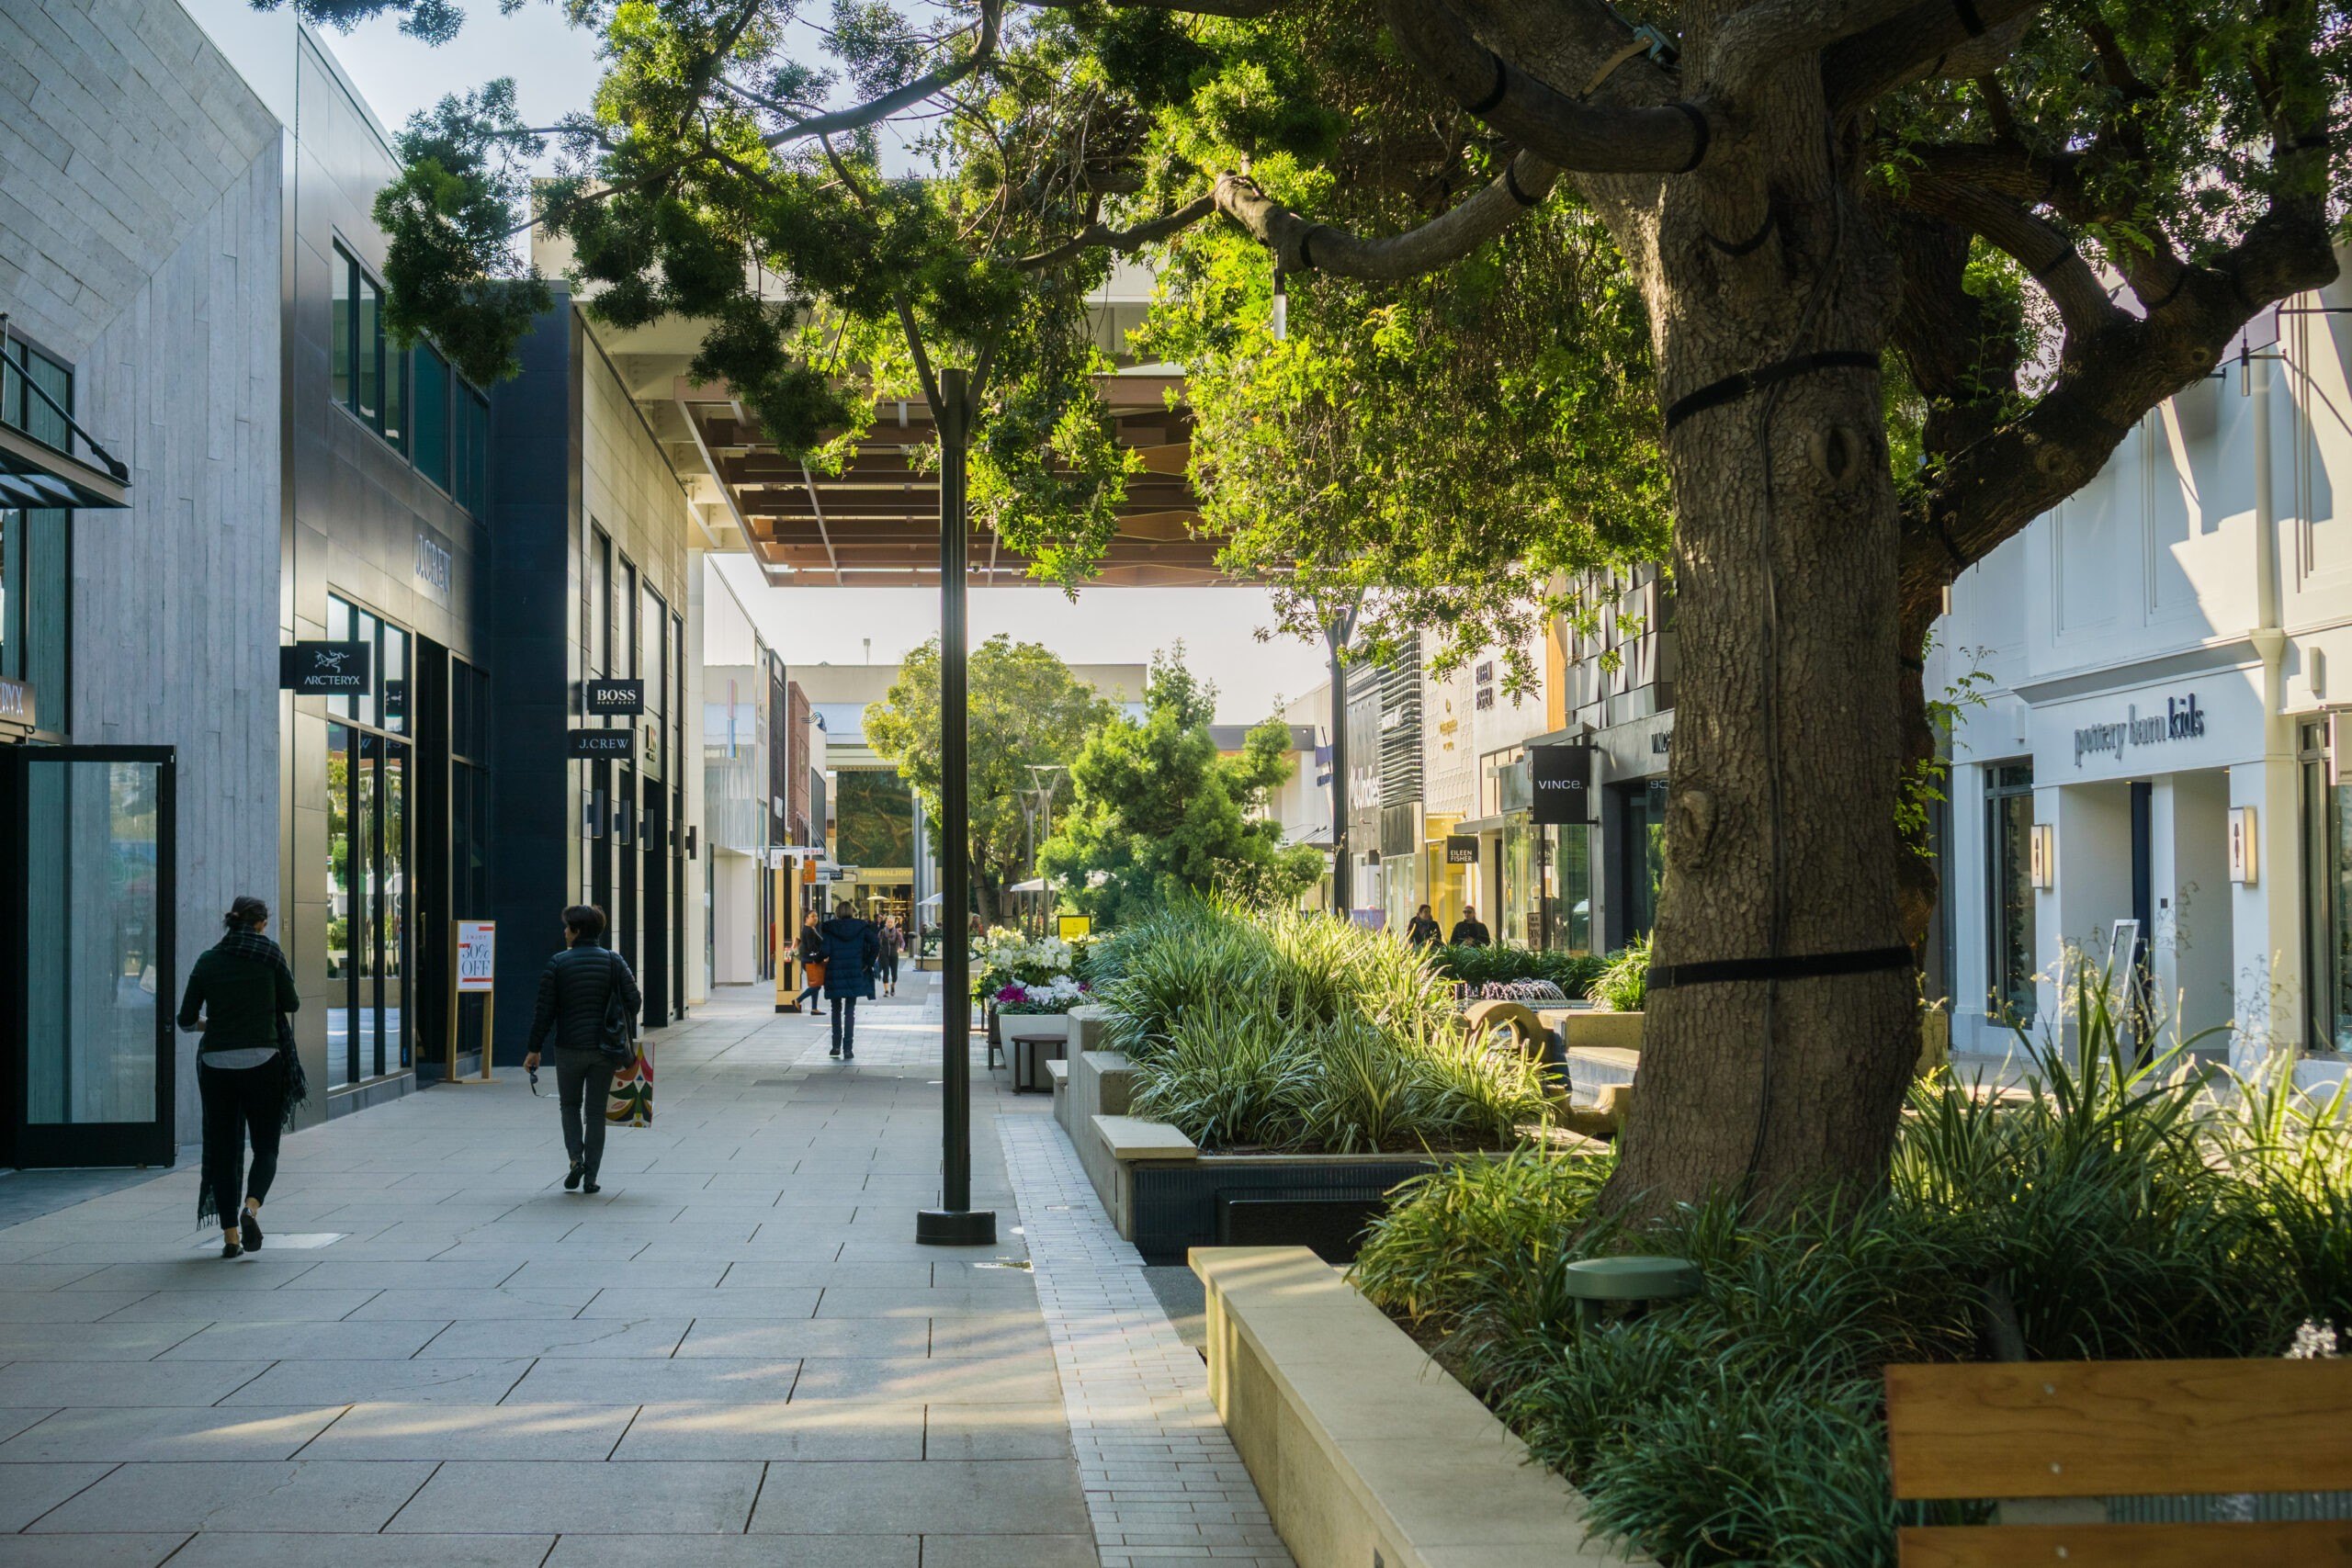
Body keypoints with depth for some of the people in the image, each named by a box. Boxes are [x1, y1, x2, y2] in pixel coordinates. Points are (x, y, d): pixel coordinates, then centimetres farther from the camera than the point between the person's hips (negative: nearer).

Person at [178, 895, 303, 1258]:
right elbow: (292, 1004, 3)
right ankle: (251, 1206, -19)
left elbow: (186, 1019, 6)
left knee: (222, 1148, 9)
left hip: (216, 1063, 2)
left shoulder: (208, 961, 6)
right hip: (262, 1062, -2)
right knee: (266, 1145, 8)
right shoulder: (268, 953, -1)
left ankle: (230, 1234, 7)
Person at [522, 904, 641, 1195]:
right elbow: (634, 1001, -3)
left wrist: (534, 1049, 1)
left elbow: (545, 1010, -6)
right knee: (596, 1112, 8)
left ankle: (576, 1158, -3)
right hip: (604, 1049, 2)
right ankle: (590, 1177, 7)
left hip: (569, 1048, -1)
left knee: (570, 1105, 17)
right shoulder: (614, 961, 0)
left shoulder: (557, 964, -5)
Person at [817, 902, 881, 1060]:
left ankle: (836, 1046, 15)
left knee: (836, 1010, 16)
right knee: (850, 1012, 4)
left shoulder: (829, 928, -3)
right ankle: (848, 1048, -2)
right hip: (855, 975, 0)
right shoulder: (861, 927, 0)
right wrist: (868, 964, 0)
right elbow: (875, 943, -9)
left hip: (834, 975, 0)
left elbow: (825, 951, -12)